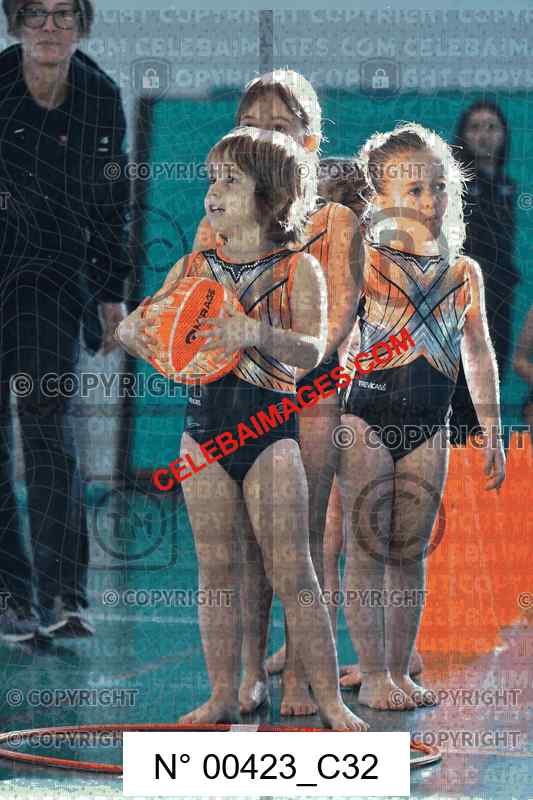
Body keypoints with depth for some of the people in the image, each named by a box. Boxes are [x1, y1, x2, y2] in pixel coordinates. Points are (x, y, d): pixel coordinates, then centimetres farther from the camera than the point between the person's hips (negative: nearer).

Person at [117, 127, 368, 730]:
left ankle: (330, 701, 0)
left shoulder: (297, 269, -2)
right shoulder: (194, 267, 10)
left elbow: (311, 350, -14)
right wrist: (133, 329, -11)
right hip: (204, 426, 4)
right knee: (216, 570, 7)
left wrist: (254, 333, -32)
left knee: (292, 572, -6)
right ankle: (223, 697, 14)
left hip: (269, 425, -4)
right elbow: (136, 325, 13)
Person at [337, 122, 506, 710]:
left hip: (428, 428, 4)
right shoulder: (366, 263, -6)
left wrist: (492, 434, 11)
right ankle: (373, 676, 3)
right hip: (367, 418, -3)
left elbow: (479, 356, 12)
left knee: (409, 554, 7)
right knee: (368, 551, -1)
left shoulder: (464, 272, 6)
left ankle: (399, 672, 14)